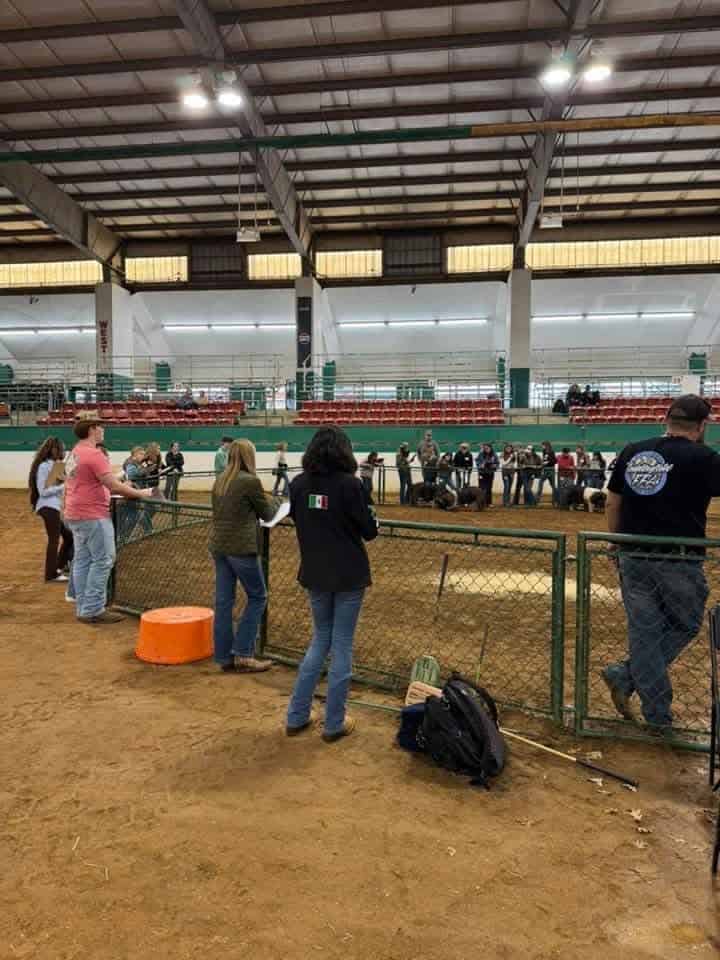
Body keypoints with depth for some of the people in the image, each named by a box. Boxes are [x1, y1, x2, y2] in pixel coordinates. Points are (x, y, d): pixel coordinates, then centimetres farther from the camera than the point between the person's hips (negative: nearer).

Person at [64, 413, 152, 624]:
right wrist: (139, 494, -9)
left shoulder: (74, 453, 14)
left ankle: (83, 607, 19)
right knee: (103, 560, -4)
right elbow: (113, 486, -20)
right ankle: (93, 610, -3)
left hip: (75, 515, 10)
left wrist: (123, 490, 16)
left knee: (82, 560, 13)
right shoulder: (94, 453, -17)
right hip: (93, 516, -10)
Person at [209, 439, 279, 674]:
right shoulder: (250, 481, -12)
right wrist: (274, 501, 20)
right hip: (241, 547, -7)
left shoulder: (220, 481, 9)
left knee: (223, 601, 10)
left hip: (218, 546, 7)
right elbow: (267, 514, -2)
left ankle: (224, 657, 16)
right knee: (257, 597, 7)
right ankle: (243, 654, 6)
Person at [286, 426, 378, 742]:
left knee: (320, 641, 20)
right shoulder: (349, 484, -16)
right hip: (349, 576, -4)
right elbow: (369, 531, -9)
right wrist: (370, 518, 10)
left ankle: (296, 717, 23)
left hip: (314, 574, 5)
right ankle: (334, 724, 18)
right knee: (342, 647, 8)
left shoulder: (298, 484, -2)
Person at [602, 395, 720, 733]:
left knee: (643, 632, 12)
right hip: (679, 562, -4)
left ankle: (658, 717, 18)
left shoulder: (632, 452, 6)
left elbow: (612, 505, 10)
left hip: (632, 559, 5)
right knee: (685, 627, 17)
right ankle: (625, 676, 9)